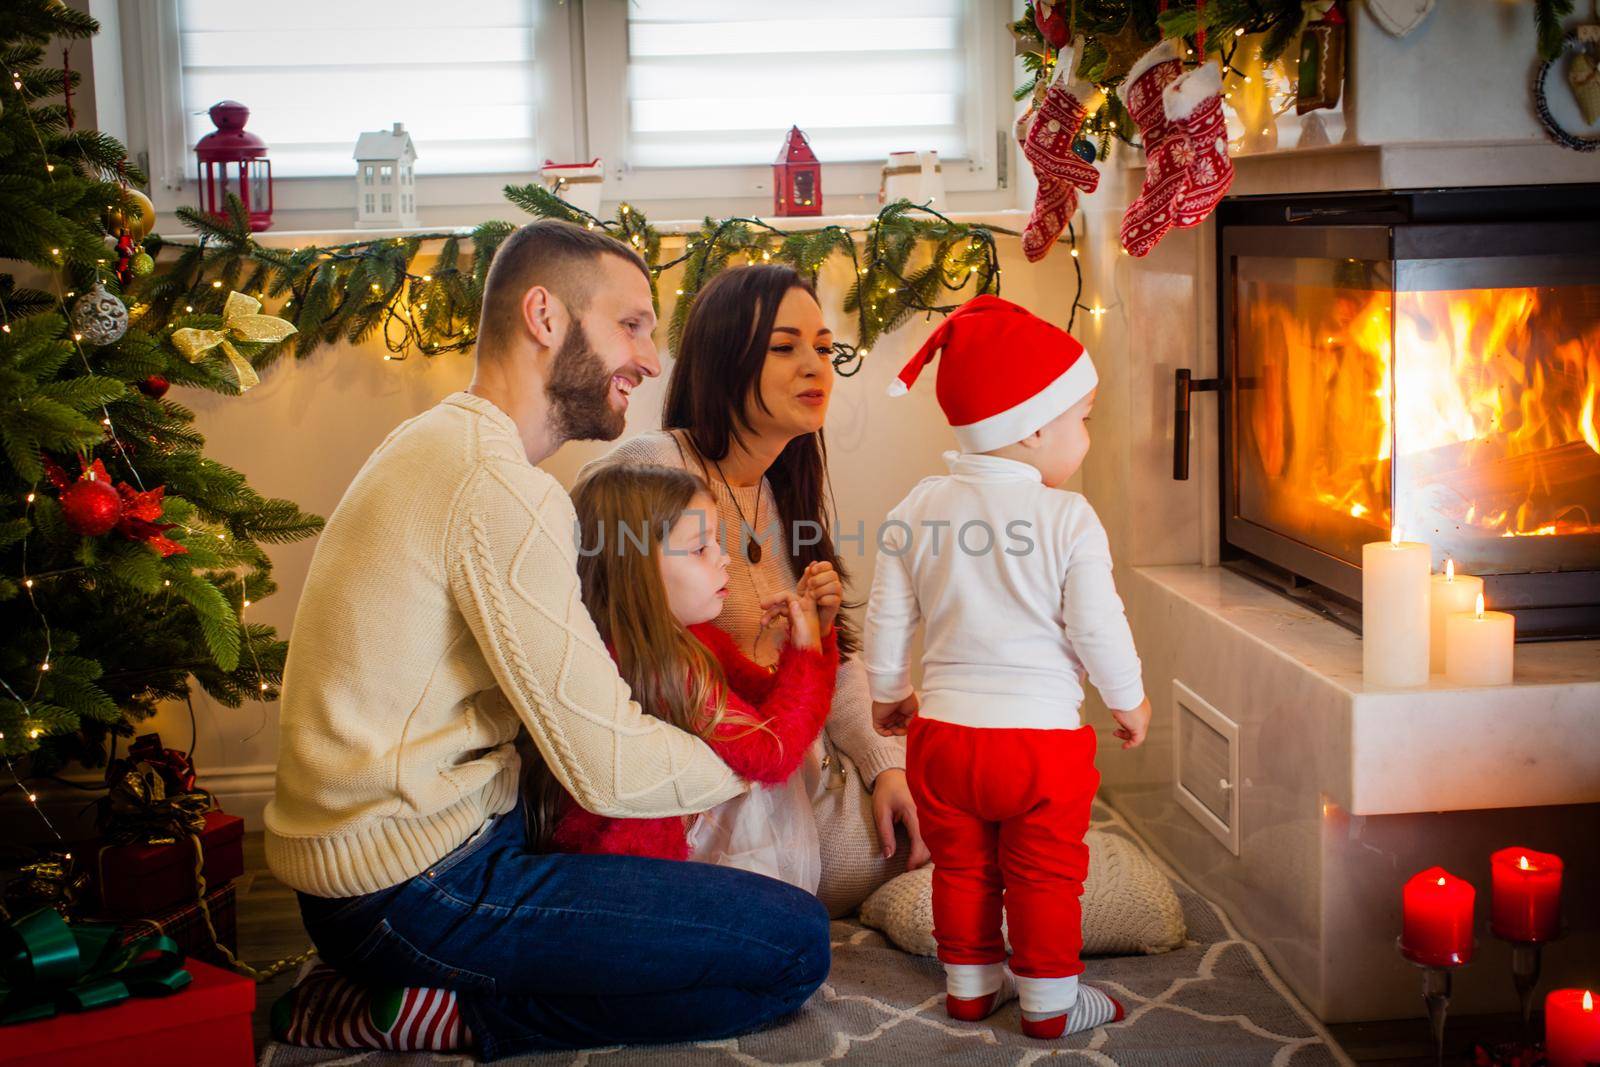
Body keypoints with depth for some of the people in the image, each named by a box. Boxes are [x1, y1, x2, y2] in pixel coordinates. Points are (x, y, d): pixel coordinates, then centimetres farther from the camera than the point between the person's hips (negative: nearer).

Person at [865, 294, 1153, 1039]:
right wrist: (1129, 700, 7)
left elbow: (887, 619, 5)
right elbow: (1098, 628, -10)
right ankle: (1050, 1000, 21)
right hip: (1042, 734, -4)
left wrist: (888, 694, 21)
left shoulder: (918, 509, 0)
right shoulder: (1069, 519, -13)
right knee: (1045, 876, 11)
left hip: (943, 728, 4)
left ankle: (970, 984, 32)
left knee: (961, 868, 19)